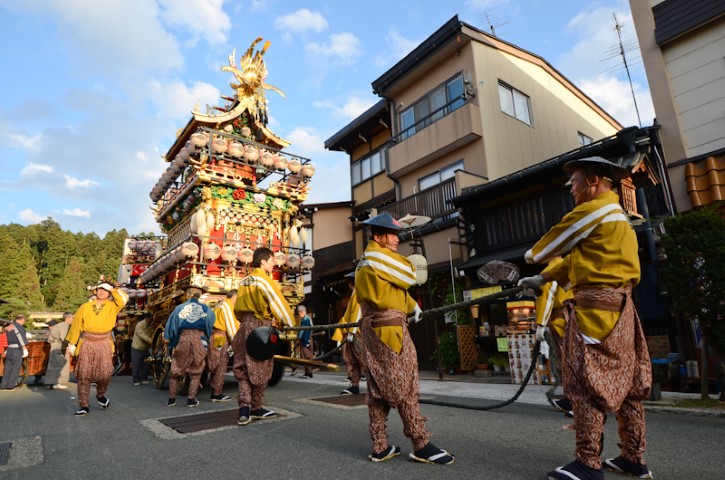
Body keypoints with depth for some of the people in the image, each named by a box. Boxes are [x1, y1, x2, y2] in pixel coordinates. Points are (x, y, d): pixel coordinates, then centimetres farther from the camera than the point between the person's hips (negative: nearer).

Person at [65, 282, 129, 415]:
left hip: (104, 344, 0)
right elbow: (76, 326, 7)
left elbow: (124, 298, -14)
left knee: (105, 374, -1)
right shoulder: (85, 307, 6)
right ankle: (83, 405, 9)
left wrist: (112, 289, -3)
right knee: (83, 375, 1)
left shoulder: (112, 306, 4)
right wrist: (71, 343, 5)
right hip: (87, 344, 1)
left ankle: (100, 396, 28)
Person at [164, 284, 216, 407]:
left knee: (177, 369, 13)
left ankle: (171, 398, 17)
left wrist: (168, 340, 12)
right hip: (199, 339, -1)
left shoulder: (179, 308, 12)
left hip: (182, 339, 1)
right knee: (196, 371, 8)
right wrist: (208, 339, 11)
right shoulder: (206, 309, 10)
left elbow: (171, 325, 8)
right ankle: (191, 399, 8)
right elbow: (212, 324, 3)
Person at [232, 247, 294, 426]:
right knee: (260, 369, 5)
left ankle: (244, 407, 0)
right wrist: (290, 324, -1)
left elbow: (238, 308, 17)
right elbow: (280, 304, -10)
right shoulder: (265, 281, -10)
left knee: (244, 368, 9)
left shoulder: (244, 281, 12)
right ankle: (255, 408, 16)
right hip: (262, 326, -7)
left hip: (245, 325, 7)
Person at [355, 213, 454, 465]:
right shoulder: (378, 256, -9)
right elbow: (409, 277, -7)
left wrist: (411, 305, 15)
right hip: (390, 326, -9)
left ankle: (379, 447, 15)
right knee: (404, 385, -4)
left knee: (378, 388, 9)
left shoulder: (363, 263, 21)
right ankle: (421, 445, 4)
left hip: (371, 327, 10)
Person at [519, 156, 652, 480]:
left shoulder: (593, 210, -9)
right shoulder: (617, 215, 23)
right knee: (626, 384, 12)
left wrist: (532, 256, 21)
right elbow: (578, 257, 23)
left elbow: (556, 240, 0)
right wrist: (542, 279, 23)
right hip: (619, 307, 10)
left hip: (596, 306, -10)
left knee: (586, 385, -6)